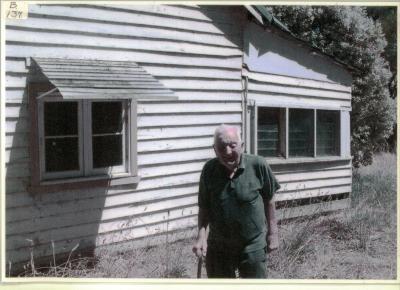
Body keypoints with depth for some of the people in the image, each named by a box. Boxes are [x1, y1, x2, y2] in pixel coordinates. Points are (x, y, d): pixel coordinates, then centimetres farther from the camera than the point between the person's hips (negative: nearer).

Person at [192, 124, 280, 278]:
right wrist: (201, 236, -12)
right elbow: (204, 207, 1)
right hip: (218, 247, 2)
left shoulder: (257, 165, -14)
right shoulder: (209, 170, -8)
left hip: (252, 246, -2)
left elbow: (268, 201, -1)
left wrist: (272, 232, 3)